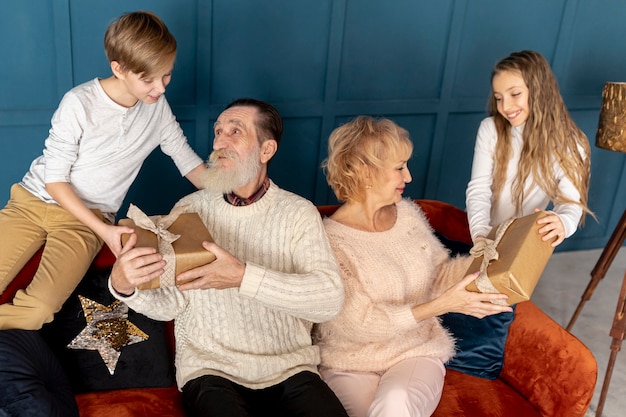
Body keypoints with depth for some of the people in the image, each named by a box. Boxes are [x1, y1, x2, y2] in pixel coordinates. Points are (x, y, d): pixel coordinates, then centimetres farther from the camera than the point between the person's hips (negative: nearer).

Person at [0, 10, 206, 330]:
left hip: (87, 219, 2)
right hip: (35, 200, -1)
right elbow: (54, 178, -11)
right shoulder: (79, 104, -16)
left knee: (38, 310, -24)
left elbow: (188, 161, 5)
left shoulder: (158, 107, -4)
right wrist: (103, 230, -20)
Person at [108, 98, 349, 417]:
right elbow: (169, 304, 0)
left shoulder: (299, 213, -1)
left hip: (289, 369, 0)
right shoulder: (190, 209, 4)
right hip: (210, 369, 0)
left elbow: (329, 298, -15)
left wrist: (244, 277, -26)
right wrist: (124, 286, -22)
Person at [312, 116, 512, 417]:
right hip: (350, 363, -3)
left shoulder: (408, 213, 2)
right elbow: (361, 324, -19)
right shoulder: (328, 241, -17)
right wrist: (442, 305, -23)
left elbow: (440, 272, 12)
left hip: (416, 352, 3)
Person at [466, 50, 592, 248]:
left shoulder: (569, 144, -13)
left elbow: (570, 201, -19)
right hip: (486, 239, 1)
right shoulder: (490, 129, -11)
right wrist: (480, 233, -33)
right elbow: (478, 189, -16)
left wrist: (563, 223, -43)